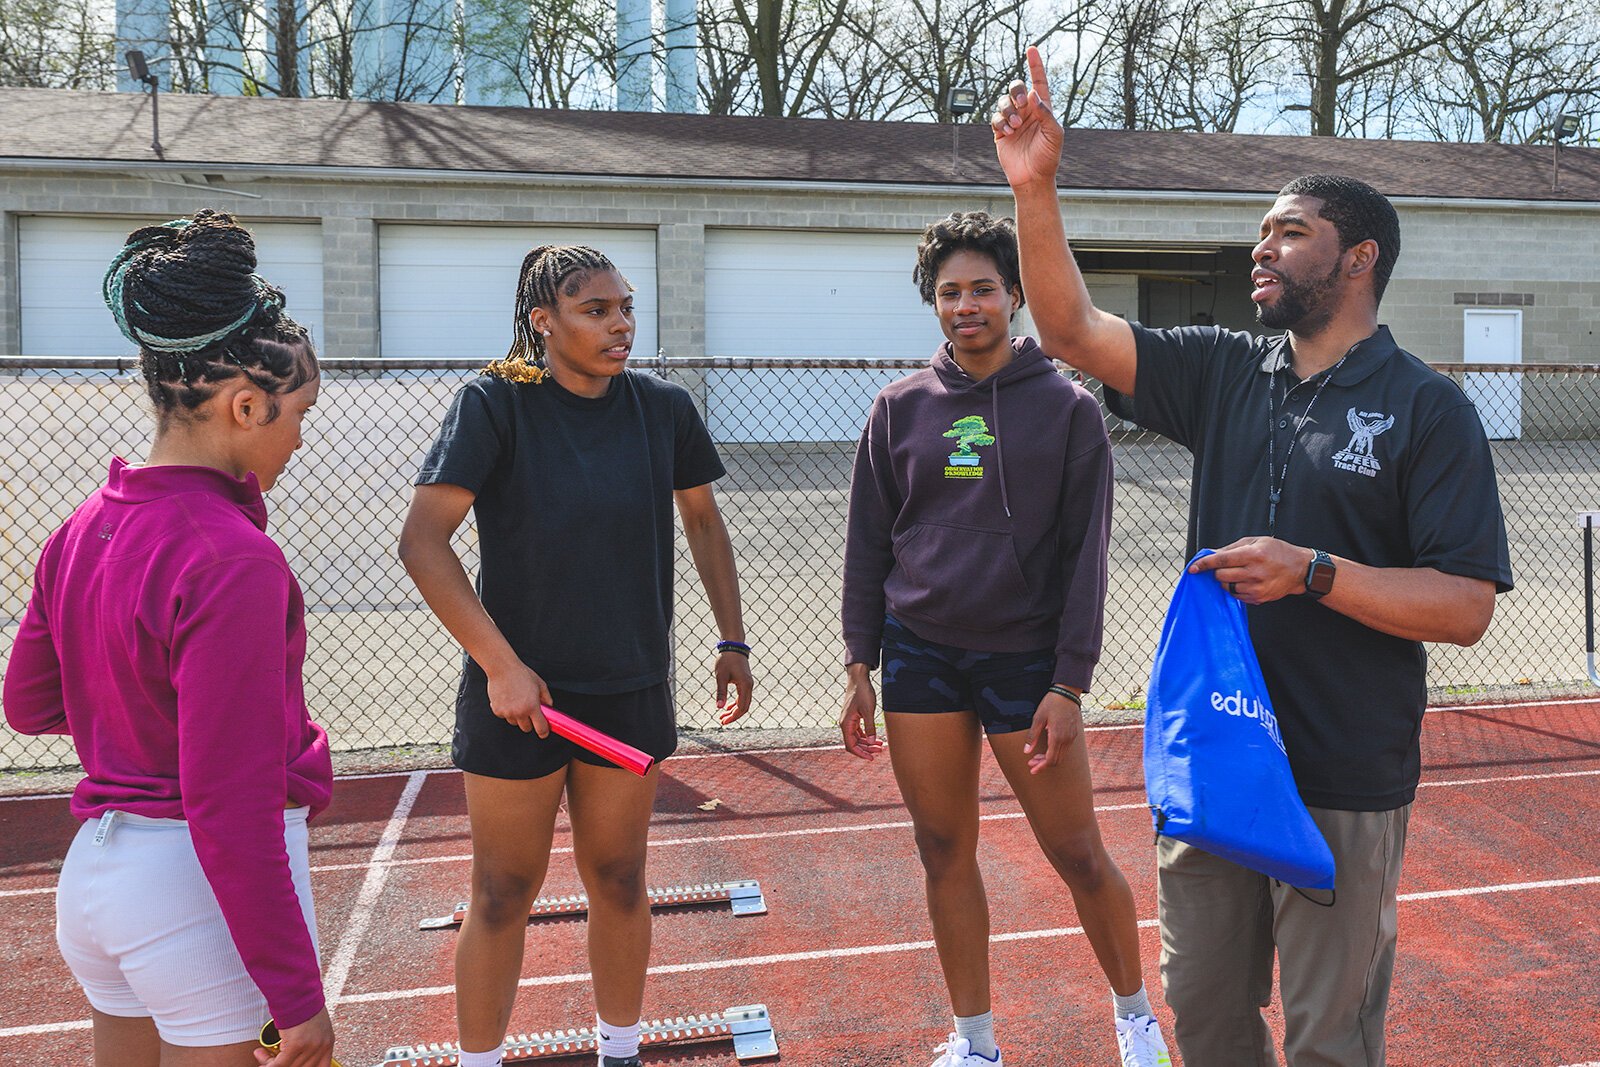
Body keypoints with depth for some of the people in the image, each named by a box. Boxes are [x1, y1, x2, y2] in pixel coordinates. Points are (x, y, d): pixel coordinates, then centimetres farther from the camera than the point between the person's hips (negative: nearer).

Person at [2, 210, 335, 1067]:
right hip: (207, 891, -8)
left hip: (92, 871, 8)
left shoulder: (80, 532, 2)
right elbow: (231, 809, -22)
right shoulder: (230, 558, -22)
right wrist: (296, 993, -17)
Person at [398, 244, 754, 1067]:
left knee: (618, 882, 15)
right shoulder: (495, 405, -11)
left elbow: (703, 519, 13)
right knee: (504, 895, 8)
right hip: (518, 691, -3)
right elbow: (422, 542, -16)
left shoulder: (663, 408, -1)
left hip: (632, 689, 3)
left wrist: (732, 641, 10)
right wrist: (501, 664, -19)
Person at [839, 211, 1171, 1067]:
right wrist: (860, 667, 3)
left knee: (1077, 854, 4)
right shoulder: (900, 409, 5)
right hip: (920, 656, 3)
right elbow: (868, 543, 8)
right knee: (945, 852, 9)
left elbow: (1085, 553, -4)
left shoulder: (1067, 409, -2)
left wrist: (1069, 684, -9)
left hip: (1025, 658, -2)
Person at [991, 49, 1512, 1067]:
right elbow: (1073, 328, -4)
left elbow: (1466, 606, -12)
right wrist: (1035, 186, -13)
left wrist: (1314, 571, -23)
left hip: (1343, 785, -4)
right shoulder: (1225, 374, 5)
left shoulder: (1428, 408, -8)